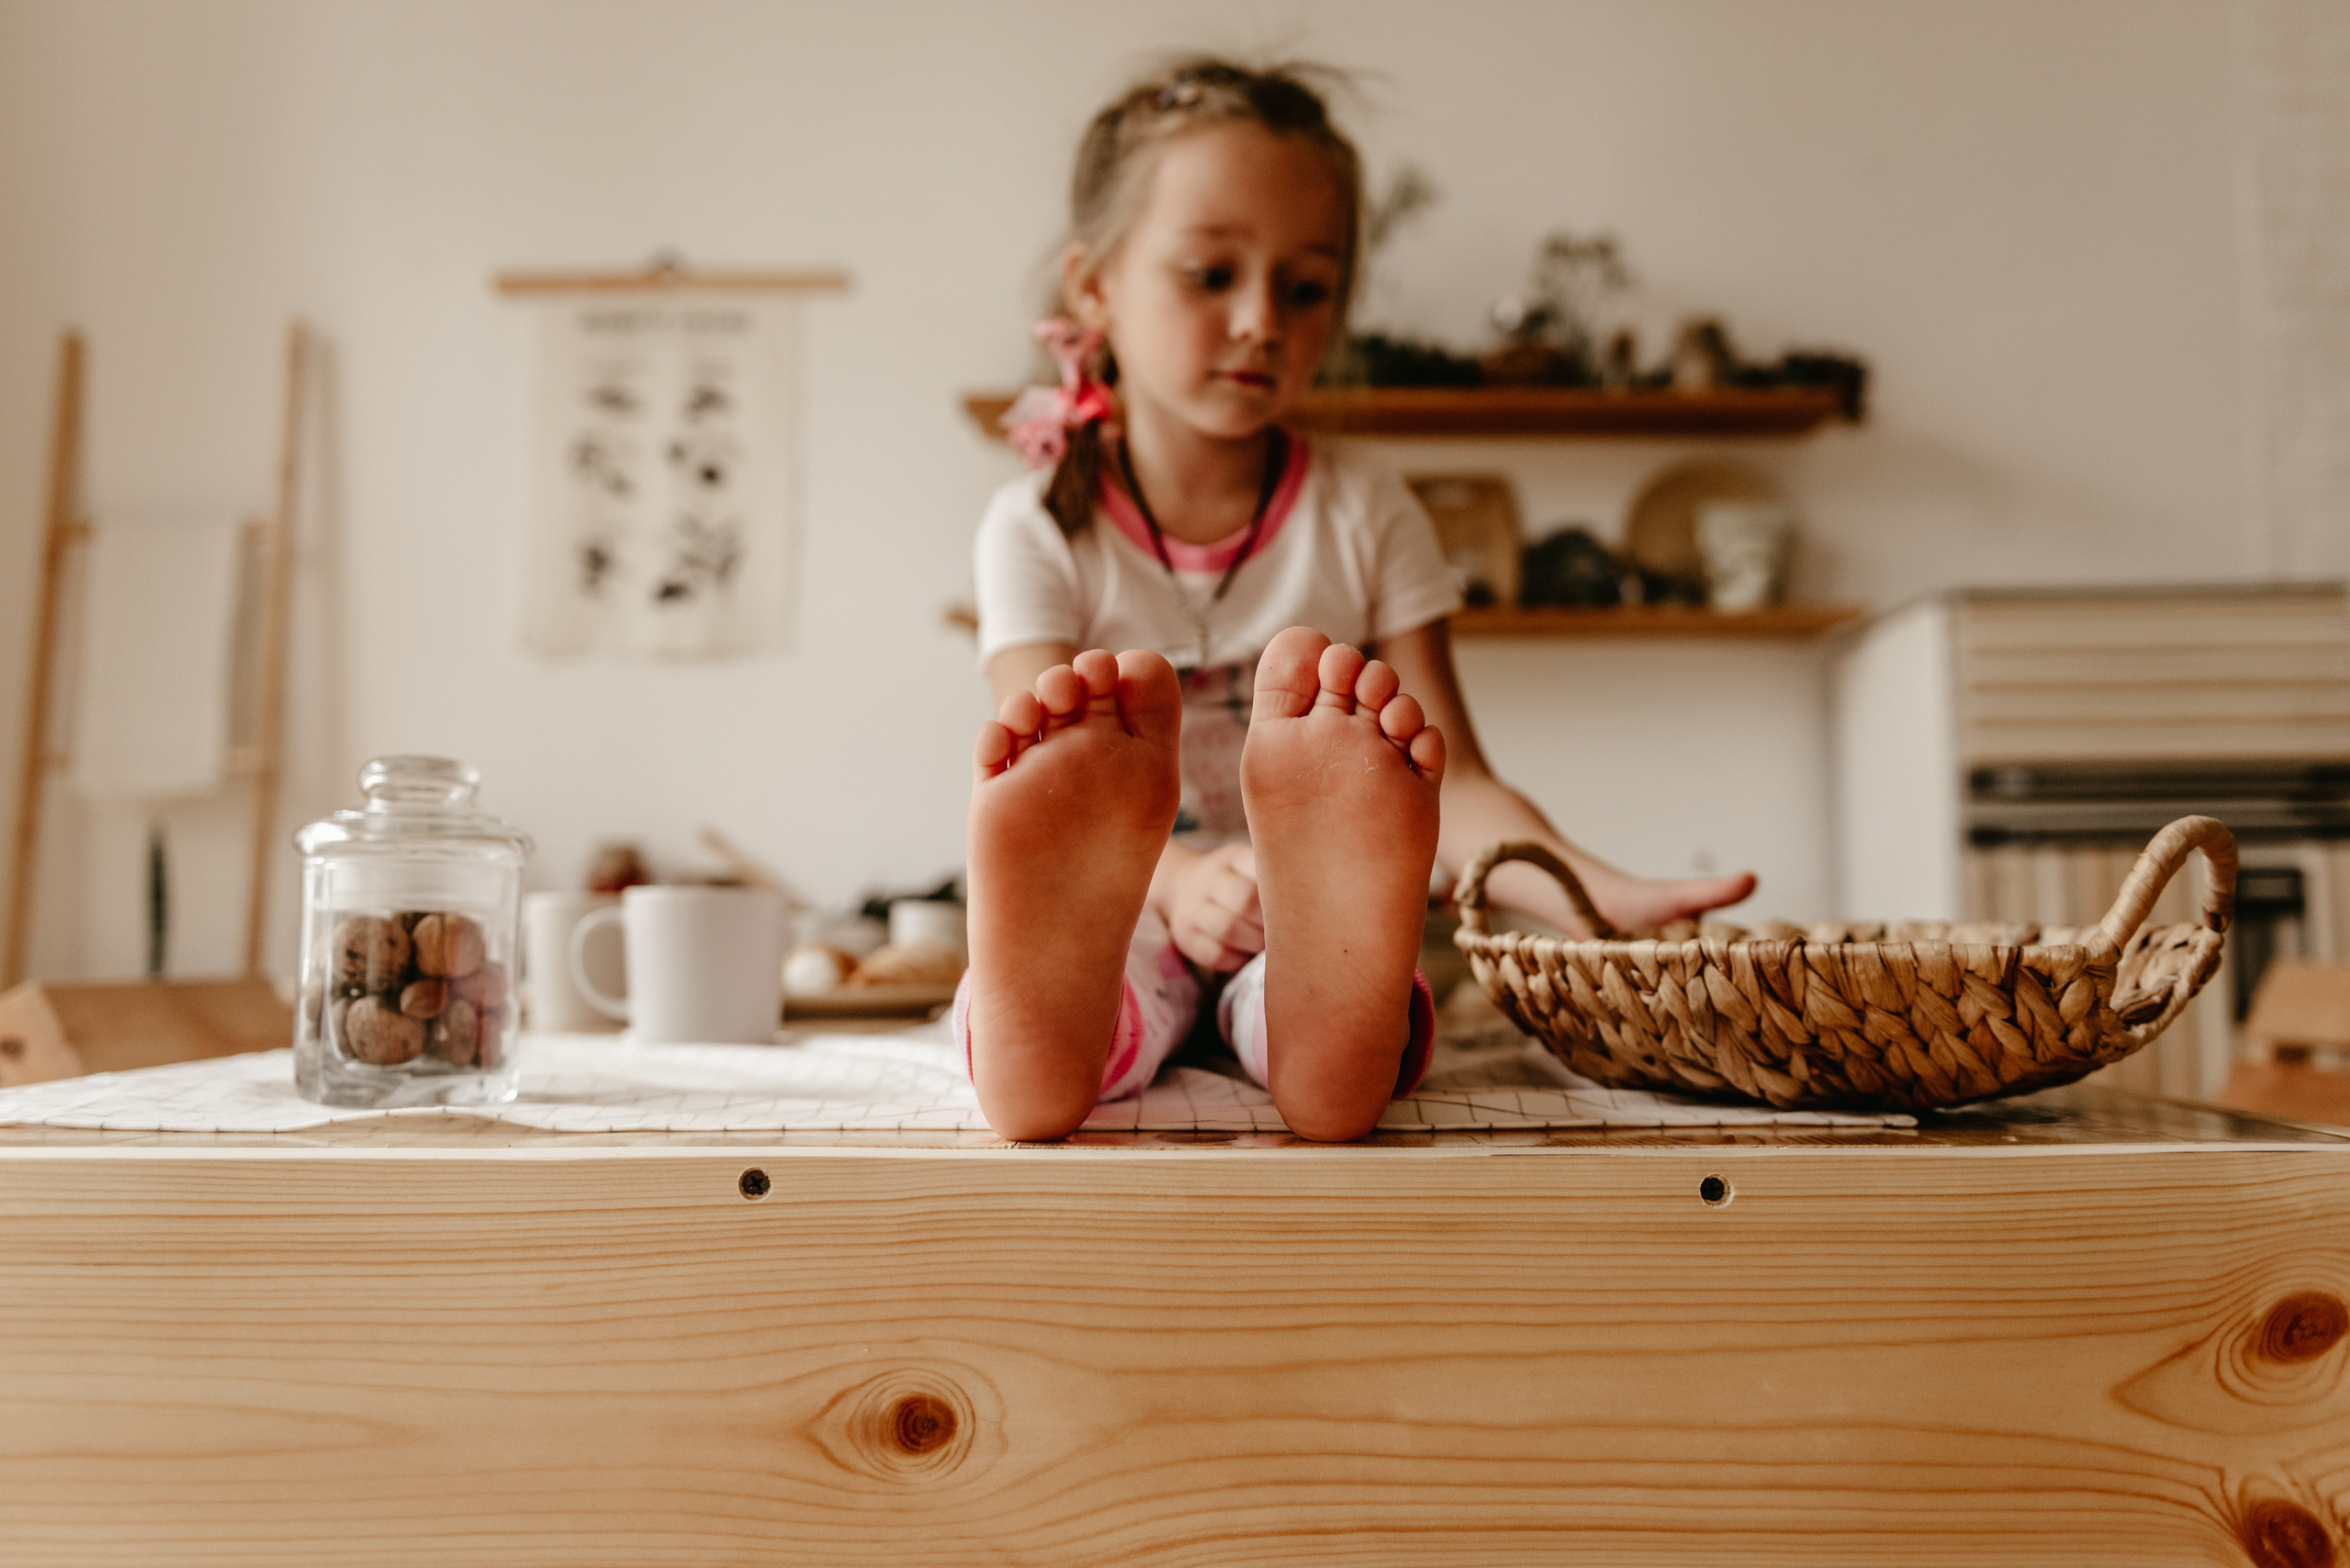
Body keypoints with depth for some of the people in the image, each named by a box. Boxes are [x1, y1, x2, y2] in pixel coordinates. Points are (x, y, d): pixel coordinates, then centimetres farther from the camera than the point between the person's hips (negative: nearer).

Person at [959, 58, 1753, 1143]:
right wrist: (1176, 876, -36)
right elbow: (1041, 796, -12)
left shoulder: (1365, 514, 6)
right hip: (1137, 911, 0)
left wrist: (1602, 900, -21)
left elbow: (1451, 785, 0)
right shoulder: (1039, 528, 2)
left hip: (1309, 914, 1)